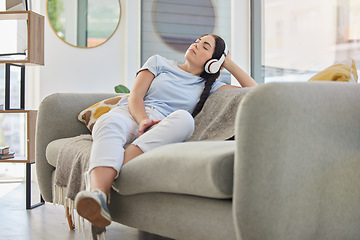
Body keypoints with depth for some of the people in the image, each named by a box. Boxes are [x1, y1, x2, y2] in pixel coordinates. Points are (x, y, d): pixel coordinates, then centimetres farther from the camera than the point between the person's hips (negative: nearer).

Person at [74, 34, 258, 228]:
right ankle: (98, 193, -63)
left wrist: (229, 64, 23)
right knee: (109, 123, -37)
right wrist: (143, 120, -13)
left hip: (160, 129, 0)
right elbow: (135, 95, 9)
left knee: (184, 119, -37)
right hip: (129, 114, 0)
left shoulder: (208, 86, 26)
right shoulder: (159, 63, 24)